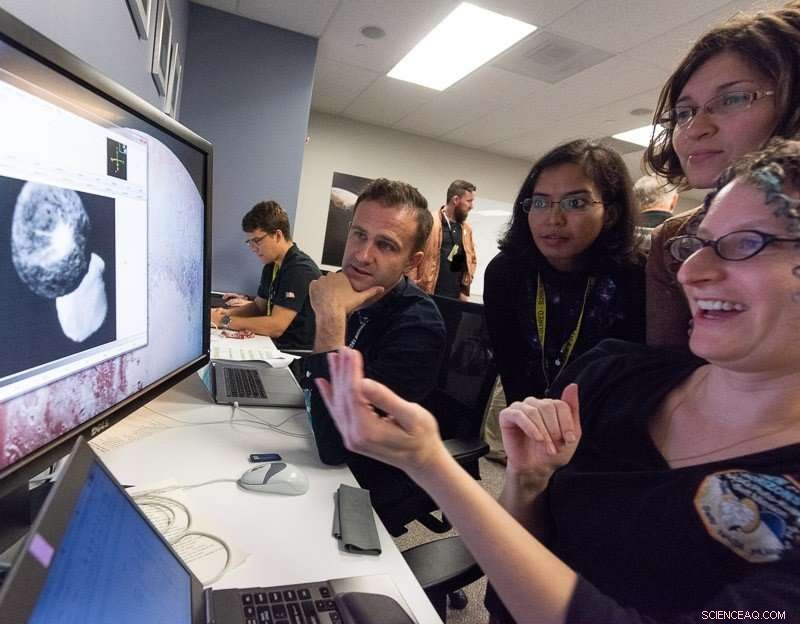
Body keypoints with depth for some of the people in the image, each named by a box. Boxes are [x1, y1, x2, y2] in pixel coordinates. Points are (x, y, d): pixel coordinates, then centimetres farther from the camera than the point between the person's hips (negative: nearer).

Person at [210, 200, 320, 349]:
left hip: (297, 352, -8)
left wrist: (225, 321, -17)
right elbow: (258, 306, 20)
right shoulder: (272, 266, 9)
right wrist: (228, 312, 1)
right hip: (274, 343, 8)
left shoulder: (300, 270, -20)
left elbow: (276, 327, -23)